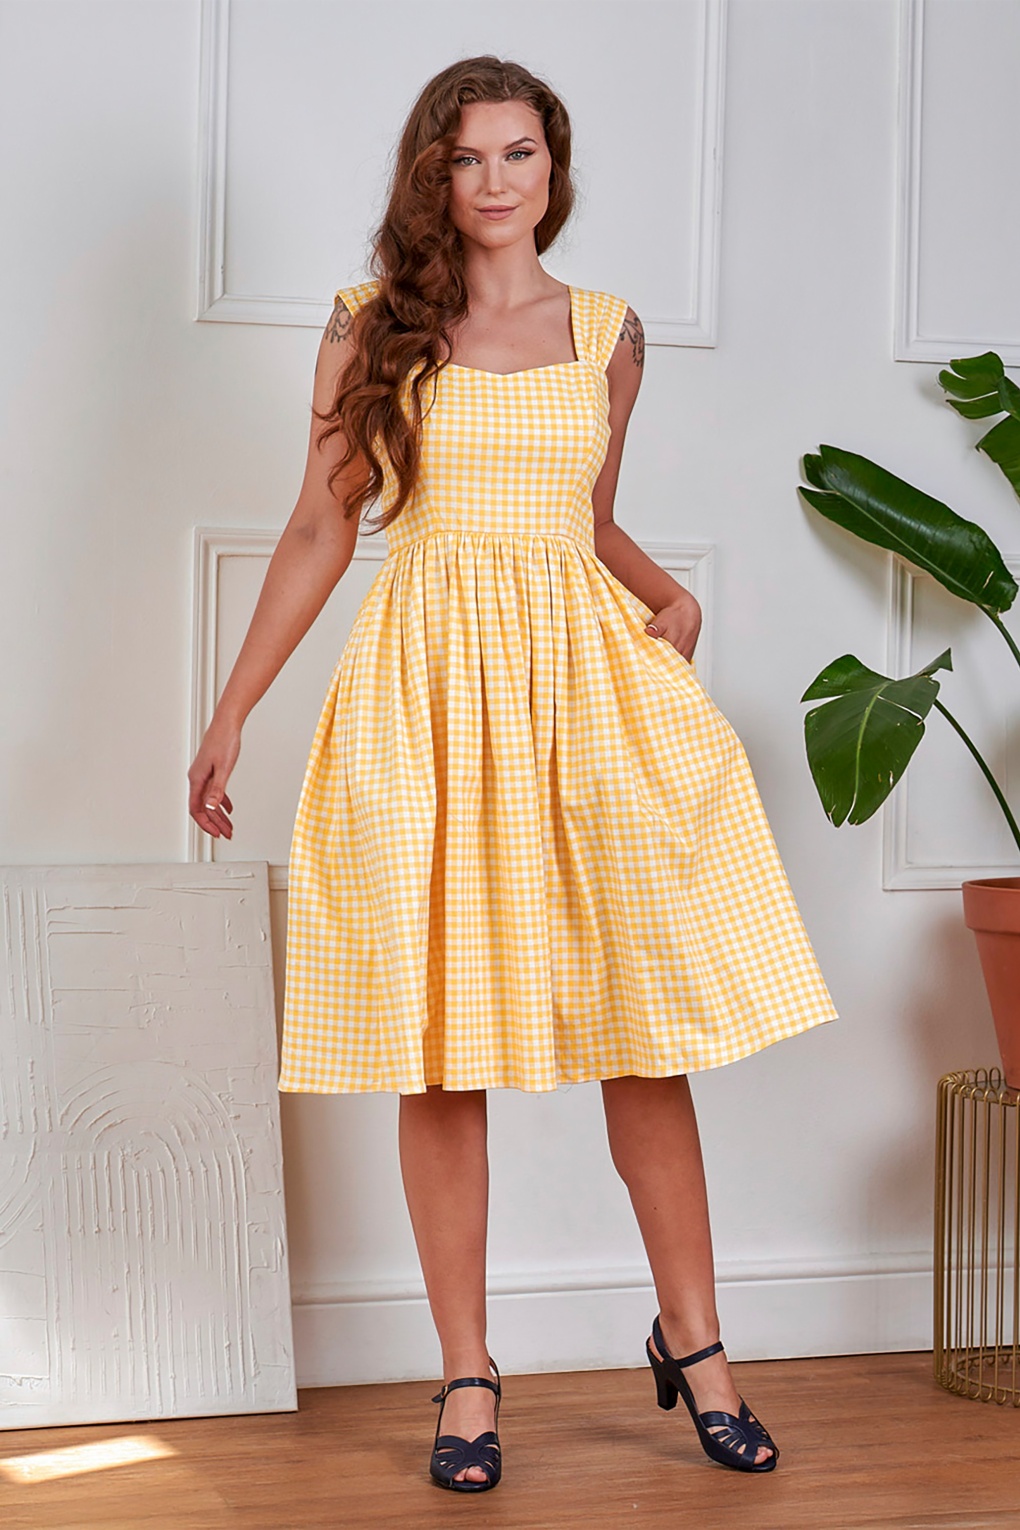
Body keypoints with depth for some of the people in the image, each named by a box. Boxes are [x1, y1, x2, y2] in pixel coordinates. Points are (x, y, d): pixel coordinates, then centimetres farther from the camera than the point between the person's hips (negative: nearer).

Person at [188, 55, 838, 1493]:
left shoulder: (607, 332, 12)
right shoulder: (373, 329, 5)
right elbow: (321, 528, 7)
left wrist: (669, 593, 1)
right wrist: (232, 713, 5)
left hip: (586, 674, 2)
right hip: (427, 682, -1)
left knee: (644, 1019, 0)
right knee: (438, 1040, 0)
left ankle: (693, 1341, 17)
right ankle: (467, 1375, 13)